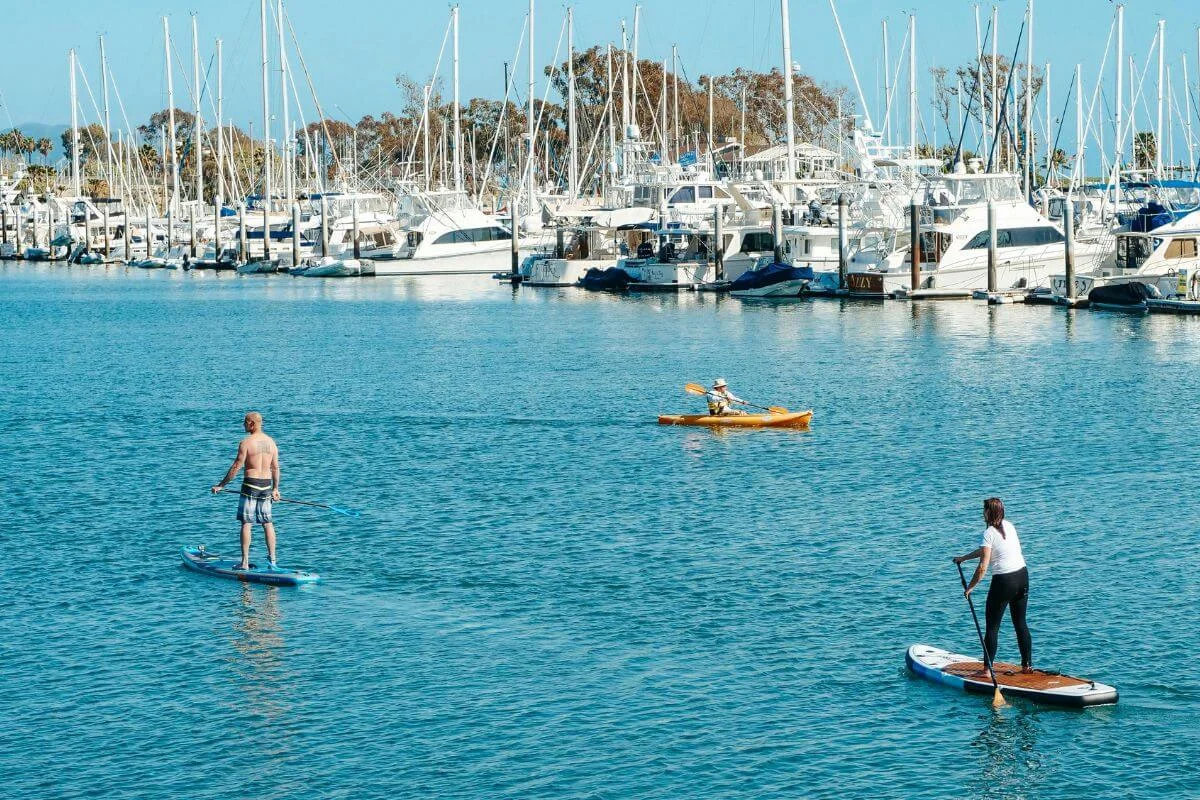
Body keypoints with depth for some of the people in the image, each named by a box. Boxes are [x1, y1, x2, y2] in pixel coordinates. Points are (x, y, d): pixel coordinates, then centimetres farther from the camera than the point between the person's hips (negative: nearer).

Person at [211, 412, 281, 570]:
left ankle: (245, 562, -4)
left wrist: (221, 485, -4)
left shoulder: (246, 443, -12)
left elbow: (236, 467, -11)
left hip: (250, 484, -5)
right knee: (267, 523, 13)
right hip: (266, 485, 5)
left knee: (246, 523, -1)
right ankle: (272, 559, 13)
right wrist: (275, 489, 19)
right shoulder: (271, 442, 5)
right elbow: (275, 467, 9)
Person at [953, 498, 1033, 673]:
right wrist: (963, 558, 29)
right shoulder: (1008, 525, 8)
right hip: (1022, 576, 7)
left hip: (1003, 581, -7)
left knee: (992, 627, 2)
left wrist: (969, 588, -9)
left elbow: (983, 567, -19)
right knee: (1021, 623, 15)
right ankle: (1027, 665, 16)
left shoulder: (989, 533, -14)